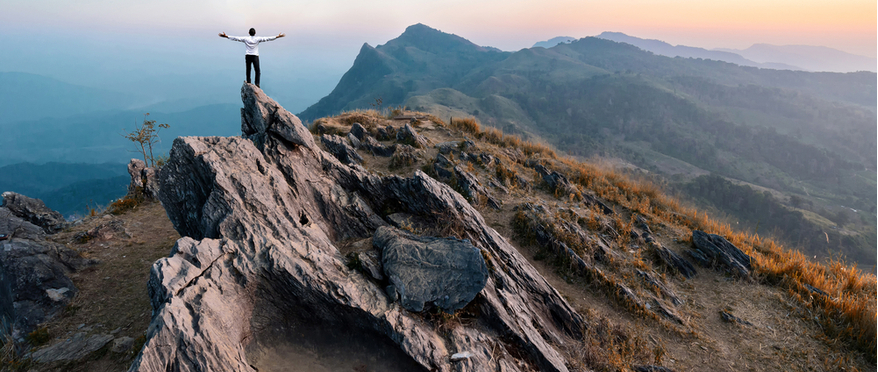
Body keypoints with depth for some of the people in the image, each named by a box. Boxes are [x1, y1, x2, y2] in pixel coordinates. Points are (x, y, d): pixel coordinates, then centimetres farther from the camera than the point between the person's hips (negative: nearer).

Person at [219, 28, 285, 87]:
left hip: (248, 56, 2)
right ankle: (257, 83, -9)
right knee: (257, 71, 3)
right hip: (255, 56, -2)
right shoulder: (258, 39, -3)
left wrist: (226, 36, 10)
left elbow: (236, 38, 3)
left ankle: (248, 82, 12)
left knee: (248, 70, 10)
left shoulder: (245, 39, 2)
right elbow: (267, 38, -4)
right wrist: (277, 37, -3)